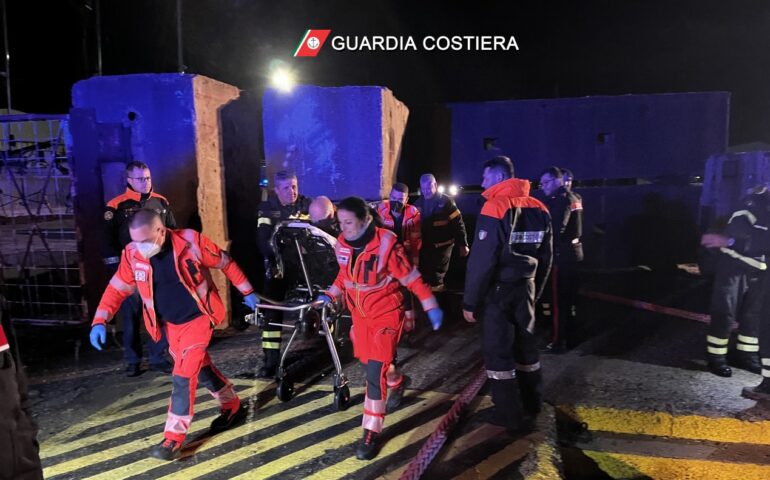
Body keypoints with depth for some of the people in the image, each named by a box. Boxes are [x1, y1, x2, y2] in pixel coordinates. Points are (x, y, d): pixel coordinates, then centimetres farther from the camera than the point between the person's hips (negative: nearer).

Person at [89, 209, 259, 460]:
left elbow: (226, 263, -9)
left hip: (198, 318, -5)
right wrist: (99, 321, -13)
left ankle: (174, 438, 5)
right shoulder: (133, 254, -11)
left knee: (183, 376, -9)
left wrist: (247, 292, -1)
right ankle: (233, 407, 37)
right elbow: (117, 288, -1)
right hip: (170, 324, 5)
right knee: (201, 368, 16)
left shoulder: (191, 241, -21)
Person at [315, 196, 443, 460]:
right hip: (360, 313, 6)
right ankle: (398, 382, 52)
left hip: (387, 313, -6)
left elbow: (411, 277, -16)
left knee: (376, 371, -11)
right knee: (370, 362, 20)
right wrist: (329, 296, 0)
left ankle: (371, 433, 3)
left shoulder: (386, 244, -24)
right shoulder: (342, 245, -6)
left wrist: (431, 306, -14)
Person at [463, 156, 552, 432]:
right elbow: (545, 258, 12)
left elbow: (482, 261, -20)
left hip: (497, 290, -7)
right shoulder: (539, 209, 6)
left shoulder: (495, 208, -16)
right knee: (525, 344, 18)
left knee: (498, 351, 4)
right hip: (526, 287, 7)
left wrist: (470, 301, -14)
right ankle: (531, 406, 32)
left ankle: (511, 416, 12)